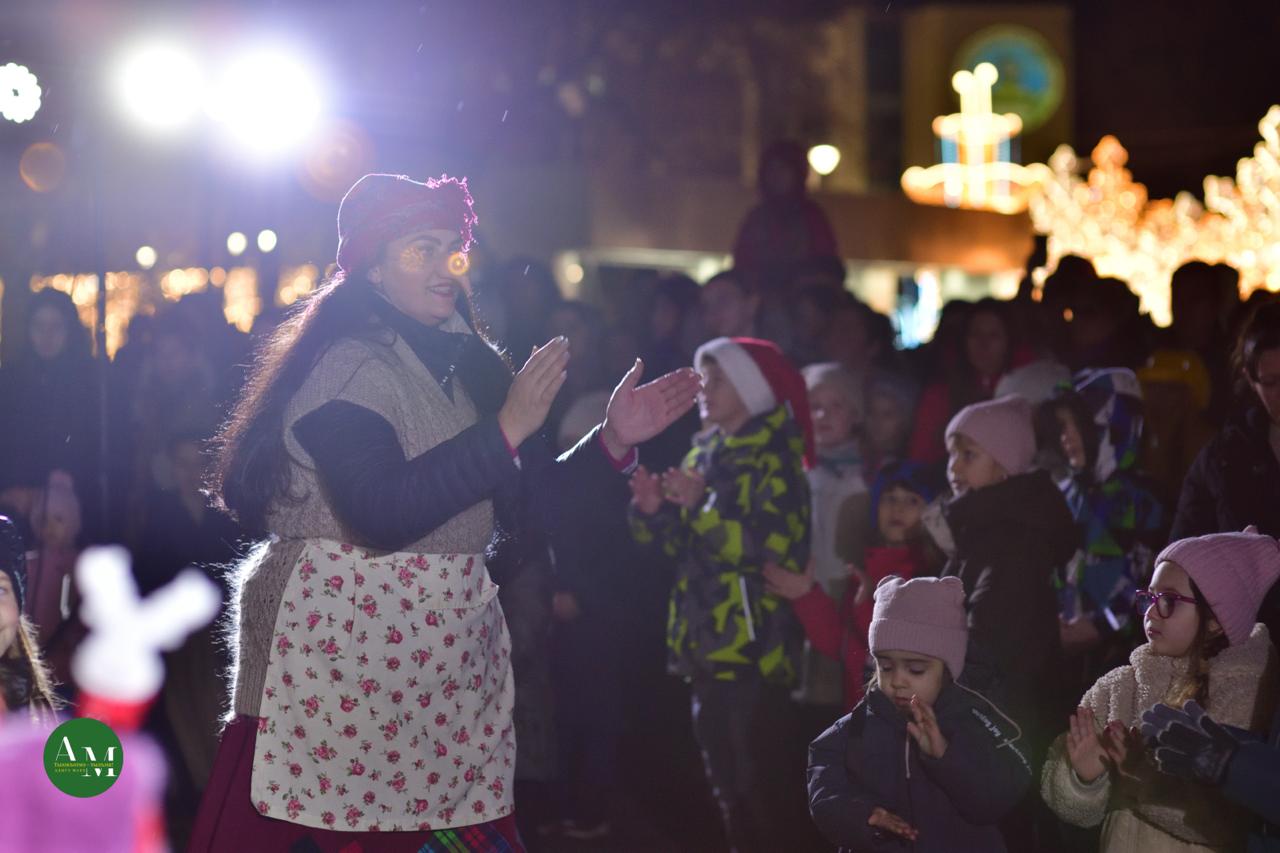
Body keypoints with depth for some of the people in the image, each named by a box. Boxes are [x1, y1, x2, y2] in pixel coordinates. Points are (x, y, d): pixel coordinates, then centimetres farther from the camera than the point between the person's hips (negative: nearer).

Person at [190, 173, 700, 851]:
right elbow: (378, 514, -24)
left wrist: (614, 440, 1)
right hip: (340, 652, -7)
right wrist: (505, 430, -22)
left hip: (443, 668, 7)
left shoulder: (466, 367, 13)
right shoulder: (346, 365, -10)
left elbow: (531, 503, 14)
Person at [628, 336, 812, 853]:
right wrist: (654, 511, -1)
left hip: (753, 647, -8)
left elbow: (778, 548, -21)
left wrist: (702, 505, -20)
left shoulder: (774, 459, -8)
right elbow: (680, 544, 18)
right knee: (724, 778, 13)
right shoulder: (704, 454, 14)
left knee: (756, 781, -9)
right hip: (705, 642, 8)